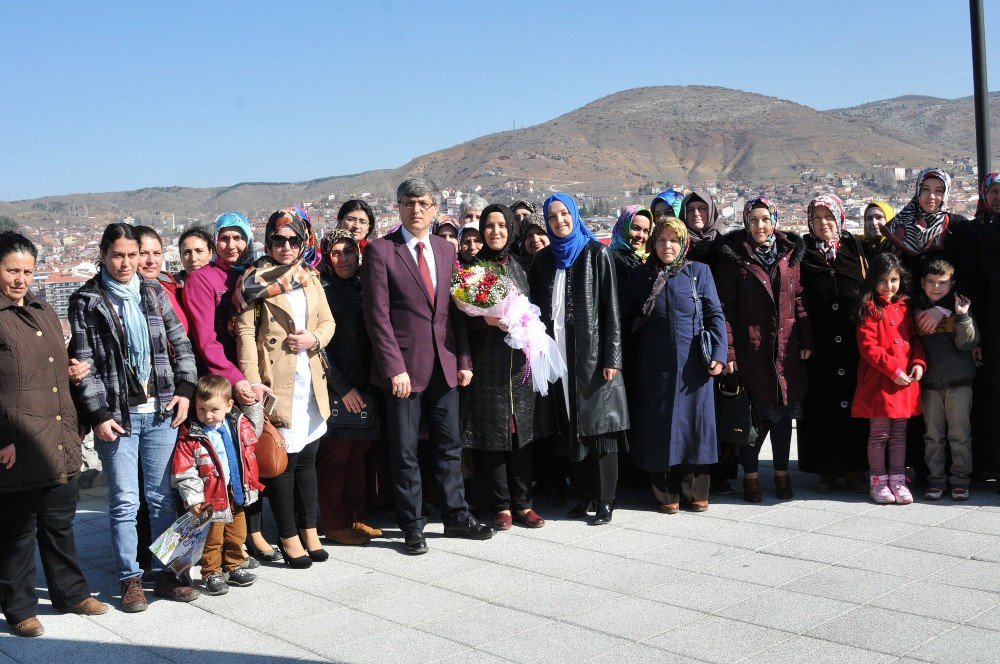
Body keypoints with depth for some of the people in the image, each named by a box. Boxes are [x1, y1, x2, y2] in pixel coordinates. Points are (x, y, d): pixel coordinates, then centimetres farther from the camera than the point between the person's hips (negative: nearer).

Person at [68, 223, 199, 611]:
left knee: (162, 497, 9)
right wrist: (98, 415, -10)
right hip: (117, 415, -3)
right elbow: (83, 365, -4)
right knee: (124, 501, 1)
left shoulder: (154, 292, 10)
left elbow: (180, 344, 13)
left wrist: (185, 389, 2)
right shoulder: (86, 301, 0)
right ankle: (130, 579, 13)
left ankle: (164, 573, 18)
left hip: (161, 411, 3)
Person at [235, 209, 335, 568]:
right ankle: (288, 536, 10)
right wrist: (253, 382, -16)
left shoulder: (310, 278, 13)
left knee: (307, 457, 11)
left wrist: (314, 339, -8)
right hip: (276, 382, -5)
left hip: (311, 380, 5)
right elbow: (245, 332, -9)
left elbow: (328, 321, 15)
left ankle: (309, 530, 22)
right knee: (282, 459, -1)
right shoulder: (254, 279, -3)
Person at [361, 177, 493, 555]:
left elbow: (455, 309, 13)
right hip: (403, 367, -5)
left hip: (444, 365, 5)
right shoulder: (380, 251, -5)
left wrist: (463, 360, 6)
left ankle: (455, 517, 26)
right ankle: (412, 527, 16)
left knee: (449, 445, 13)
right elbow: (377, 315, -10)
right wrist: (394, 367, -15)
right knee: (404, 451, 4)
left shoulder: (446, 250, 11)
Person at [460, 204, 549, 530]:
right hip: (486, 364, -3)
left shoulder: (519, 267, 12)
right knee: (491, 432, -1)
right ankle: (501, 506, 8)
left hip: (519, 362, 3)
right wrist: (487, 319, -17)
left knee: (521, 431, 4)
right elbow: (460, 317, -1)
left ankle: (522, 503, 12)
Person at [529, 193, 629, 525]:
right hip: (559, 351, 4)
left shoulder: (596, 253, -2)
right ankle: (585, 494, 16)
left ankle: (605, 499, 4)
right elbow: (537, 307, 13)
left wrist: (611, 357, -12)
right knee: (571, 424, 7)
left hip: (592, 350, -4)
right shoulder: (543, 259, 11)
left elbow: (610, 307, -6)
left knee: (599, 422, -3)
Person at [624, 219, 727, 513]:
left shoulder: (699, 272, 4)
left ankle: (695, 493, 13)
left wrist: (719, 354, -8)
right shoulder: (643, 277, 9)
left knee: (694, 422, 2)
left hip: (693, 364, -1)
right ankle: (666, 494, 11)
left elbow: (715, 315, 2)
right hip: (655, 365, 1)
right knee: (659, 424, 2)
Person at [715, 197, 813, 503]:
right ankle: (750, 474, 14)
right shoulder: (734, 257, -1)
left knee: (783, 410, 9)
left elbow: (799, 300, 9)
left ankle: (782, 472, 21)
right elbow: (726, 306, -6)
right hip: (750, 347, -3)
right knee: (753, 411, 2)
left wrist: (805, 340, 3)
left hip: (786, 346, 3)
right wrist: (728, 349, -12)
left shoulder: (790, 254, 9)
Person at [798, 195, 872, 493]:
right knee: (822, 405, 1)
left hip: (855, 344, 1)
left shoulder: (857, 249, 8)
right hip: (819, 348, -1)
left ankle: (856, 466, 15)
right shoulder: (802, 253, 5)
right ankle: (827, 469, 10)